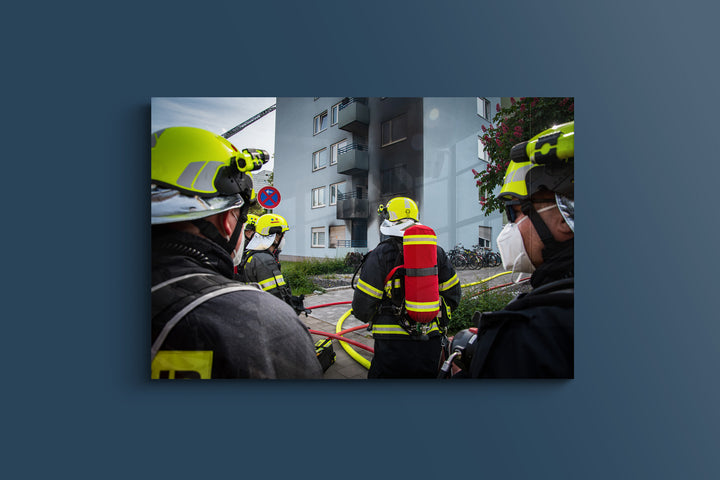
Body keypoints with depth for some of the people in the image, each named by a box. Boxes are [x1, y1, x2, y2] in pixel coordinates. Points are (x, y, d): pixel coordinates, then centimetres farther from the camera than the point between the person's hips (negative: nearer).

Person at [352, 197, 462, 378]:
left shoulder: (380, 254, -9)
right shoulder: (437, 252, 5)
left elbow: (362, 305, -9)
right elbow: (453, 294, 9)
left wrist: (369, 317, 13)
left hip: (393, 342, -4)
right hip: (432, 342, 5)